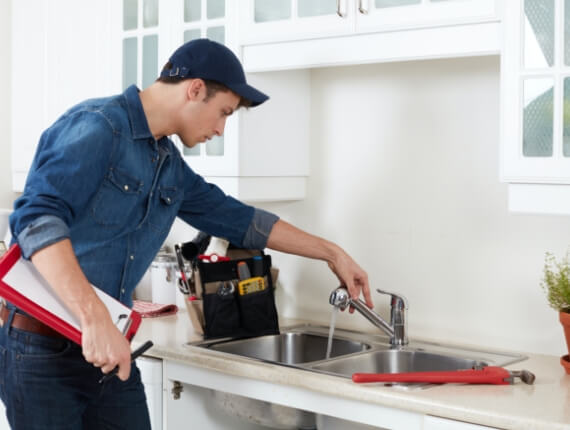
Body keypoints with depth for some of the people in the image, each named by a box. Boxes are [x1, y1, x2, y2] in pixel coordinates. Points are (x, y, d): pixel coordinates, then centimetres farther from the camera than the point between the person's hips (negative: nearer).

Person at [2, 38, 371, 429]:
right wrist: (95, 320, -35)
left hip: (110, 346, 8)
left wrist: (332, 253, 24)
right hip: (43, 347, -7)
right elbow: (37, 218, -28)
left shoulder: (170, 167, 10)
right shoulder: (96, 127, -15)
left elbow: (236, 218, 21)